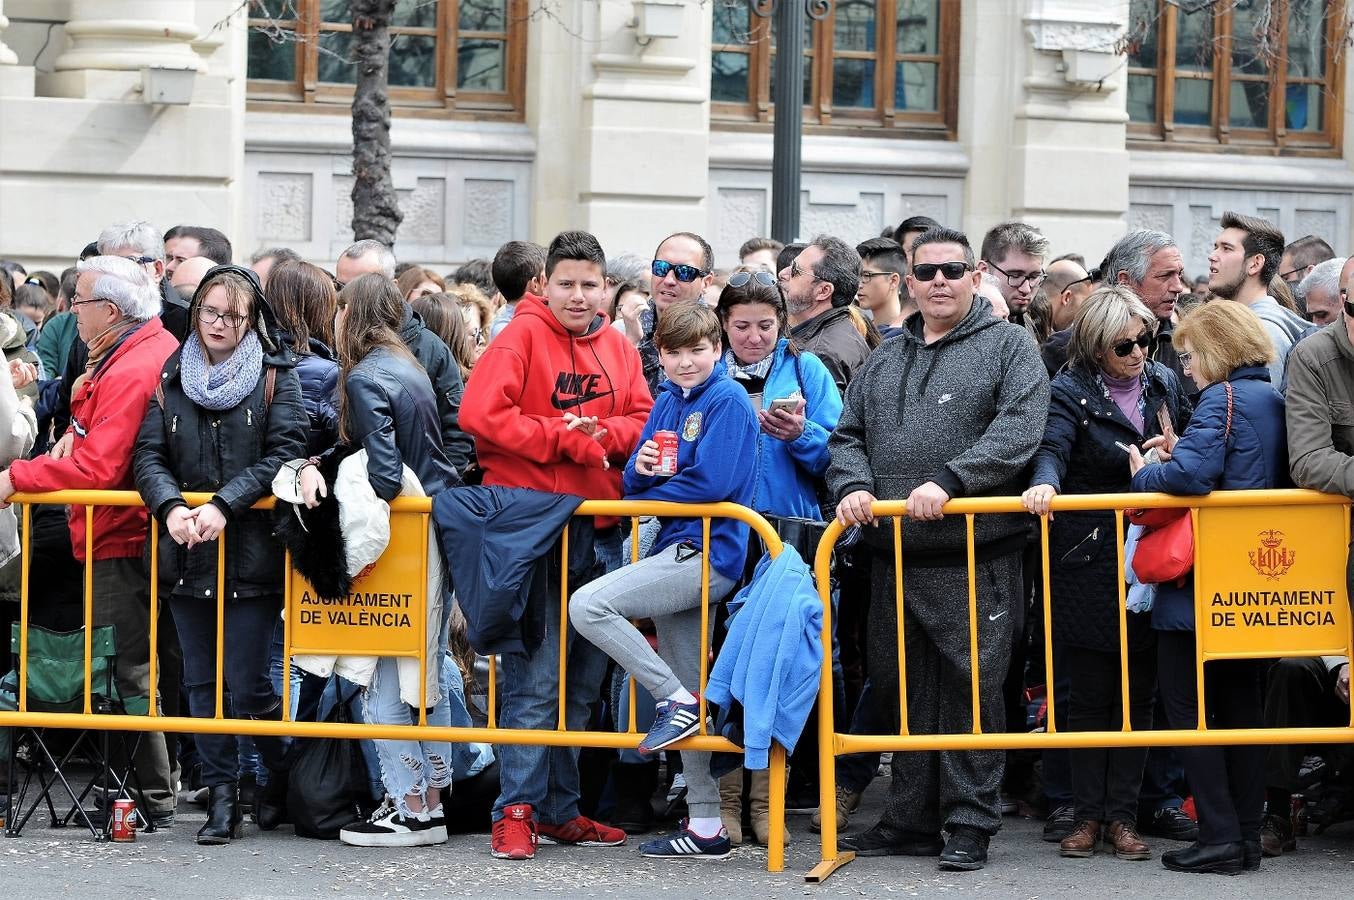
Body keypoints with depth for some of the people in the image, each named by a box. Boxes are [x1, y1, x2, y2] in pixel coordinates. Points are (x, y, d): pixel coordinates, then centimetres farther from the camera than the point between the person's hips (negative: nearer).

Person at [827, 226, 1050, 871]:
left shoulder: (1008, 347, 2)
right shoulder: (885, 361, 20)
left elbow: (1019, 430, -12)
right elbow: (847, 435, 18)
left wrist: (949, 482, -22)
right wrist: (852, 485, -4)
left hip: (975, 557, -6)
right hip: (894, 557, 6)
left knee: (971, 689, -4)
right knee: (903, 689, 10)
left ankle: (970, 825, 2)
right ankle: (912, 820, 18)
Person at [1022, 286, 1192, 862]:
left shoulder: (1164, 383, 10)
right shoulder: (1070, 392, -4)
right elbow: (1052, 447, -19)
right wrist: (1044, 483, -40)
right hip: (1088, 562, -4)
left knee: (1139, 693, 6)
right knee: (1089, 693, 2)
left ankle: (1123, 815, 12)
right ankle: (1088, 815, 9)